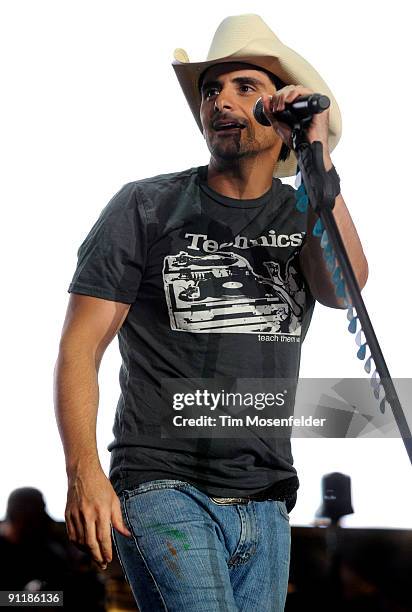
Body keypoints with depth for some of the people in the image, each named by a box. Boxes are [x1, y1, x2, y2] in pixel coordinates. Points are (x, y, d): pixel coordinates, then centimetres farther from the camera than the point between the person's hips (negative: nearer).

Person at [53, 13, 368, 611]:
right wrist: (84, 471, -14)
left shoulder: (307, 217, 11)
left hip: (265, 505, 4)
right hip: (163, 488, -4)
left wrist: (317, 159, -13)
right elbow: (80, 348, -1)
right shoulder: (146, 207, 3)